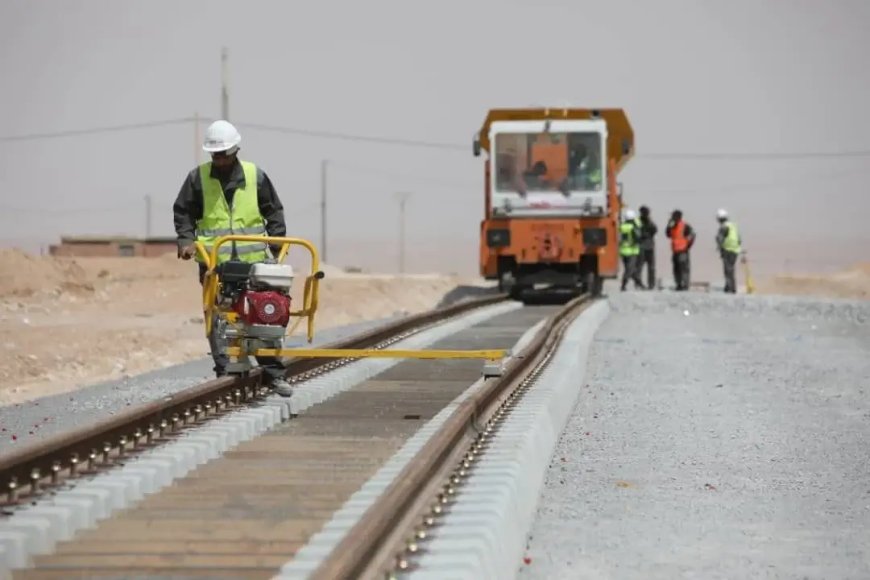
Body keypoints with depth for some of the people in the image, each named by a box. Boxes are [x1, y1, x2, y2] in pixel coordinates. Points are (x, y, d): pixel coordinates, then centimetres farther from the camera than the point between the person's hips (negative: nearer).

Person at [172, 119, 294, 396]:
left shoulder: (255, 176, 4)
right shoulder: (198, 177, 3)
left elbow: (274, 211, 11)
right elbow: (183, 212, 9)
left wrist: (278, 245, 4)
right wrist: (186, 241, -6)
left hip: (253, 258, 1)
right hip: (213, 259, 0)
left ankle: (274, 372, 8)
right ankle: (224, 372, 7)